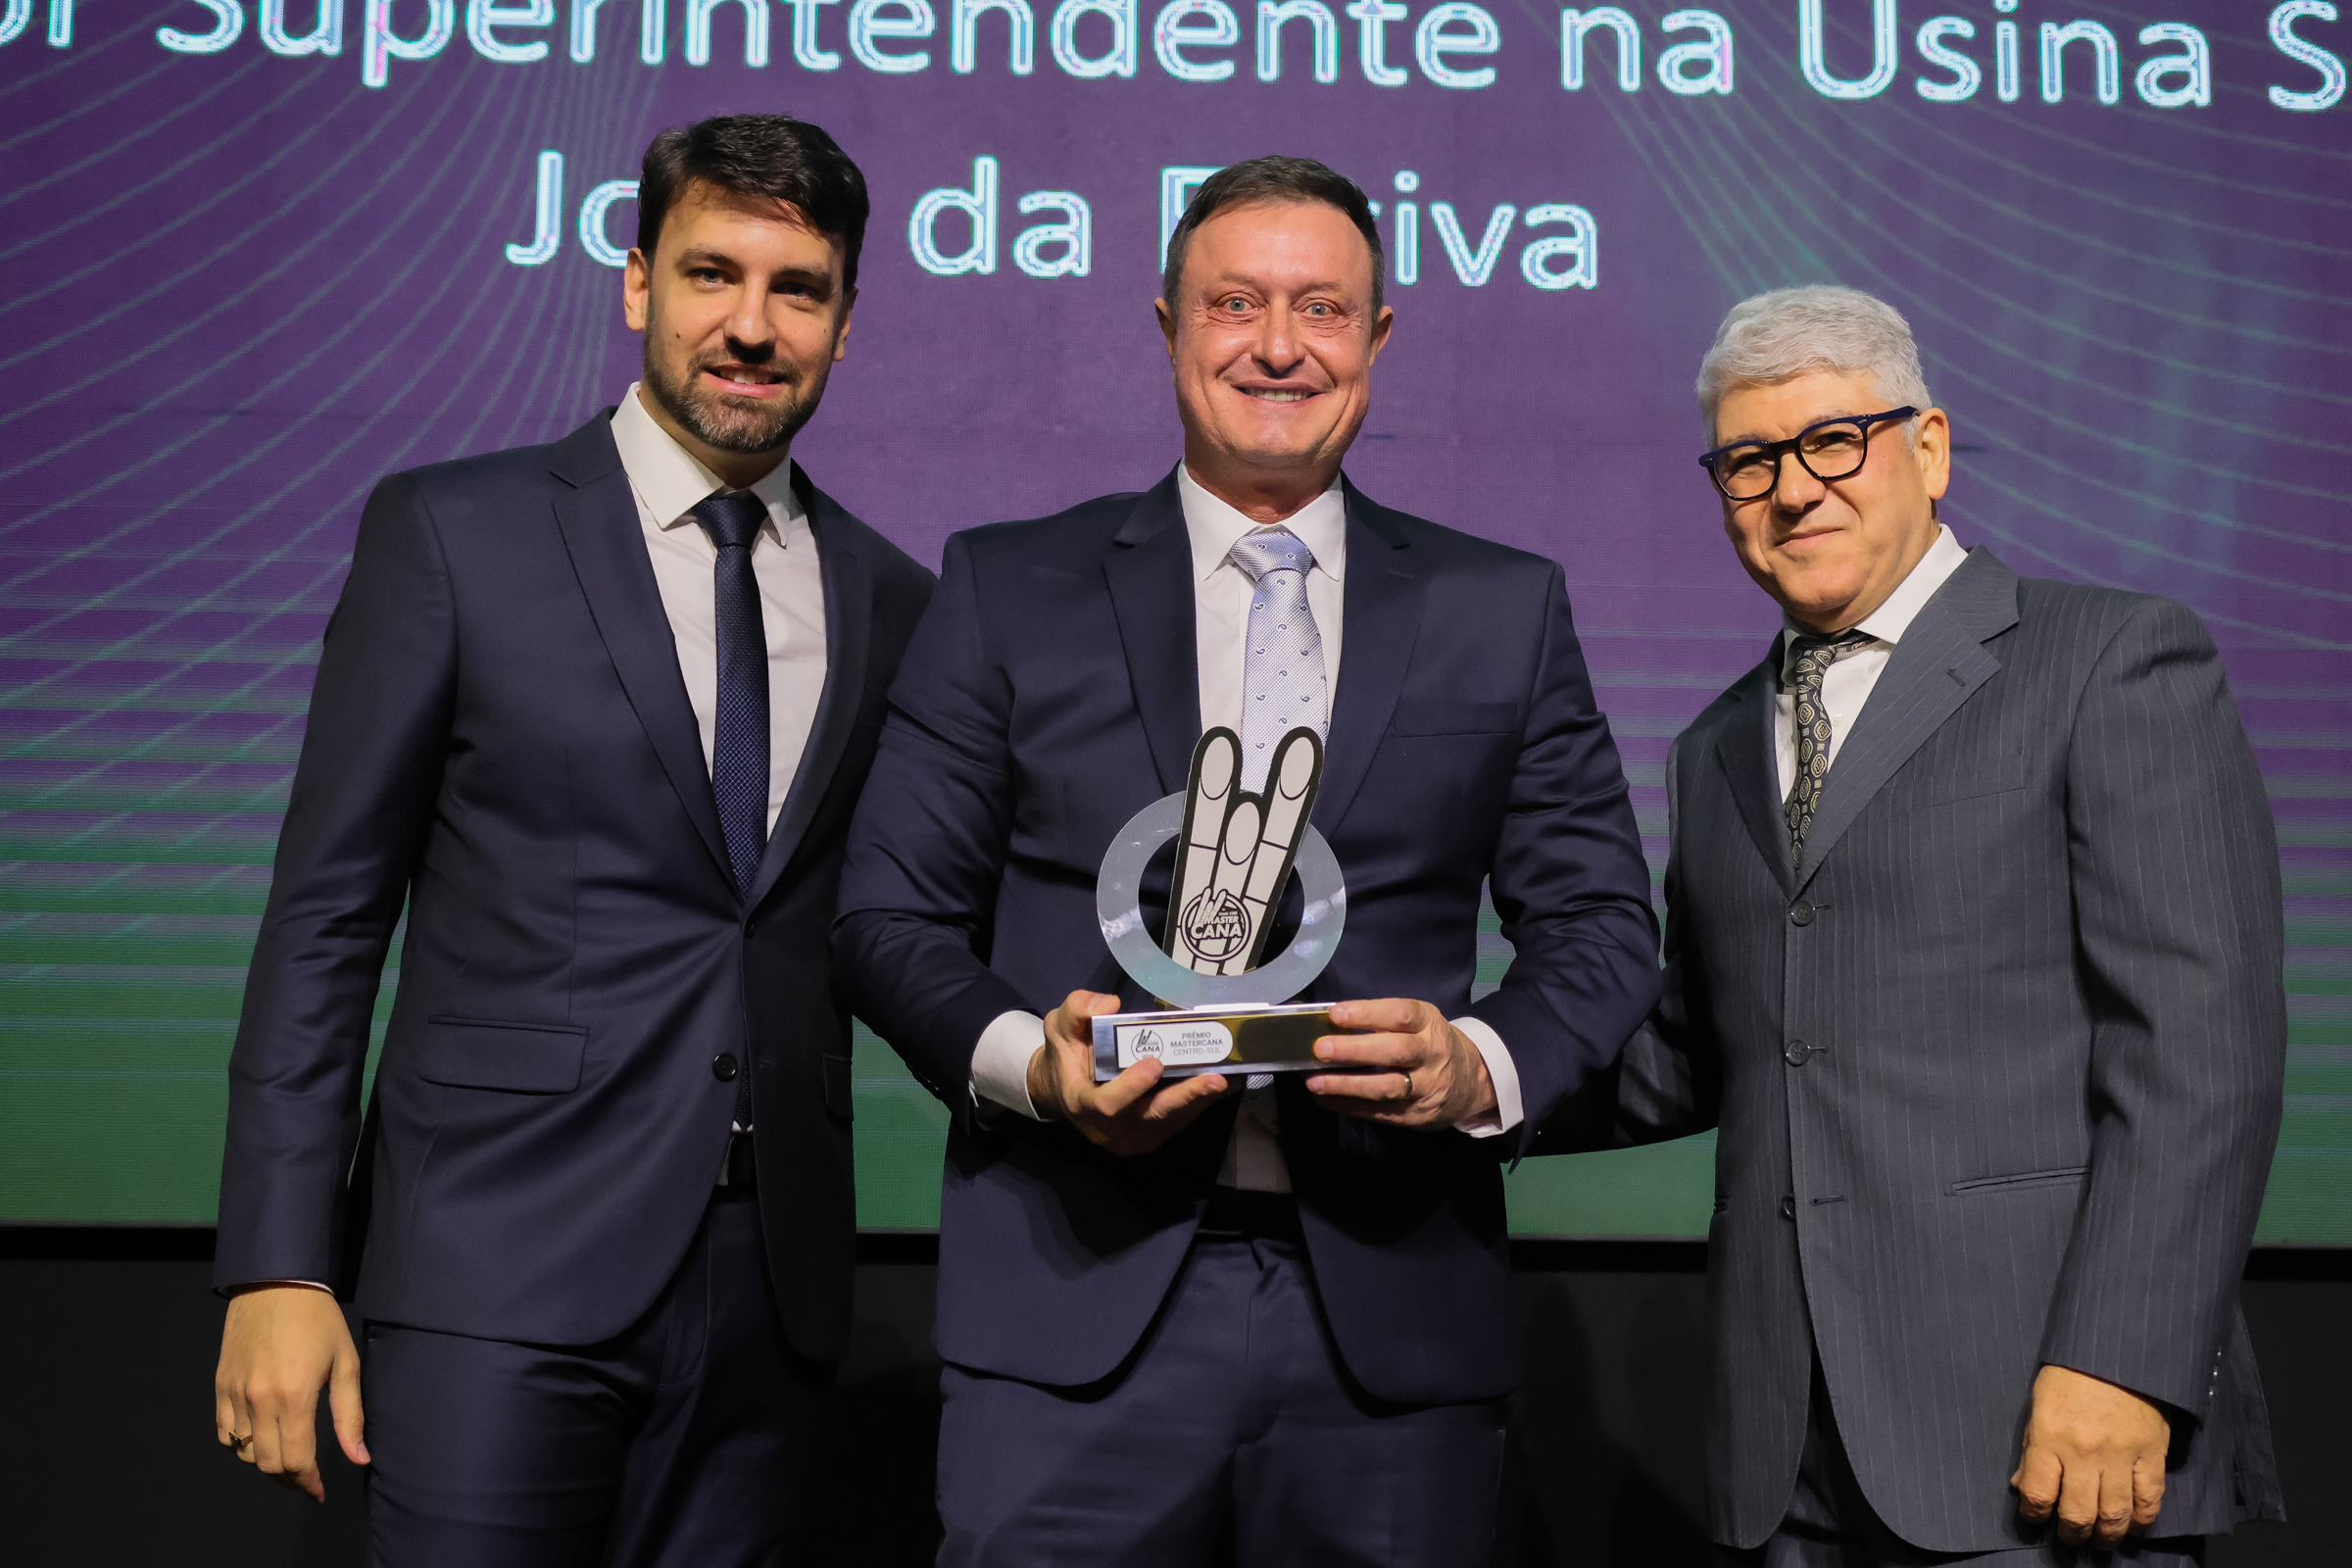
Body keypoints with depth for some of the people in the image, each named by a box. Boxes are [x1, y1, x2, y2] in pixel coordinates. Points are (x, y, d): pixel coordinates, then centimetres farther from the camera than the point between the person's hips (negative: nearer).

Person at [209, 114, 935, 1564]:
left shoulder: (892, 602, 9)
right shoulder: (451, 533, -1)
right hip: (508, 1265, -3)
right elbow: (326, 912, -2)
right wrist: (278, 1266, -7)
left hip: (772, 1280, 4)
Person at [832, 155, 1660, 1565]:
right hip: (1082, 1298, -1)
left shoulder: (1505, 610, 9)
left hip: (1394, 1306, 2)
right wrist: (1027, 1060, -14)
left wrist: (1484, 1067, -12)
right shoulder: (1011, 590, 6)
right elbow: (894, 917, 5)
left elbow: (1603, 927, 8)